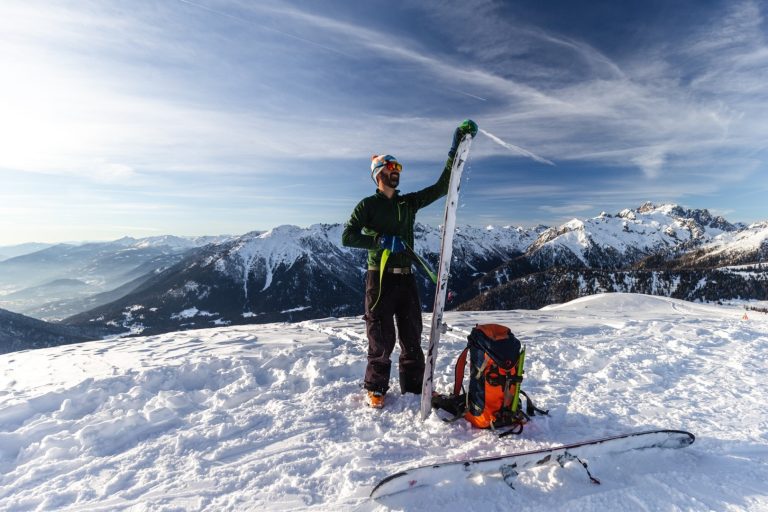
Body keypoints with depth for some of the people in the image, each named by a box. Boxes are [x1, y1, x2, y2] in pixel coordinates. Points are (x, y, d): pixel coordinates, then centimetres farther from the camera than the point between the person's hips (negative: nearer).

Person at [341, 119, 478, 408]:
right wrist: (383, 240, -19)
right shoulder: (368, 205, 1)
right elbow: (348, 237, -9)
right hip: (379, 278, -4)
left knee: (412, 335, 10)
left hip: (406, 277, 5)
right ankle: (375, 388, 22)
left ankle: (414, 386, 25)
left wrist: (456, 148, 4)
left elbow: (442, 187, 9)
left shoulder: (409, 202, 13)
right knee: (382, 338, 2)